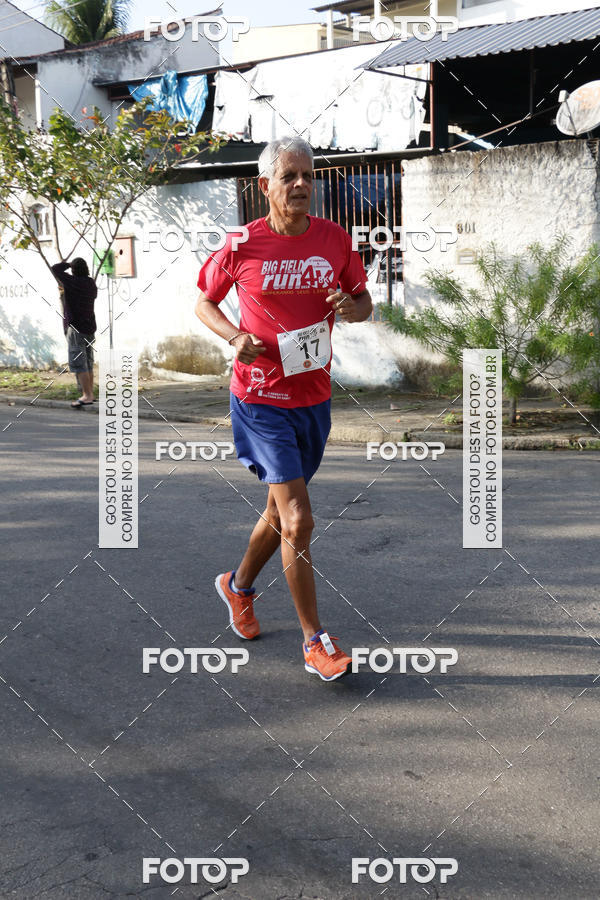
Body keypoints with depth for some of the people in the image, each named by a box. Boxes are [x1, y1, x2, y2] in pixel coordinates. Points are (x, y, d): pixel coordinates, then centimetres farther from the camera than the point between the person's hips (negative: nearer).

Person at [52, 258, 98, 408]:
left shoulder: (72, 282, -13)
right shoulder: (92, 284, 7)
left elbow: (55, 268, -6)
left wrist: (68, 264, 10)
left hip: (76, 327, -8)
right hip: (90, 327, 8)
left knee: (78, 363, -9)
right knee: (88, 363, 12)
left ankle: (87, 396, -14)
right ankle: (90, 394, 16)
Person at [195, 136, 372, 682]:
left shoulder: (334, 238, 1)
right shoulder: (241, 246, -8)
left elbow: (364, 302, 12)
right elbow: (204, 303, 6)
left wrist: (352, 307, -12)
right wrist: (236, 337, -13)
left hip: (315, 398, 5)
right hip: (262, 400, -5)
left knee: (280, 513, 19)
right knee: (298, 522, -10)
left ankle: (239, 586, 46)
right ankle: (315, 641, 2)